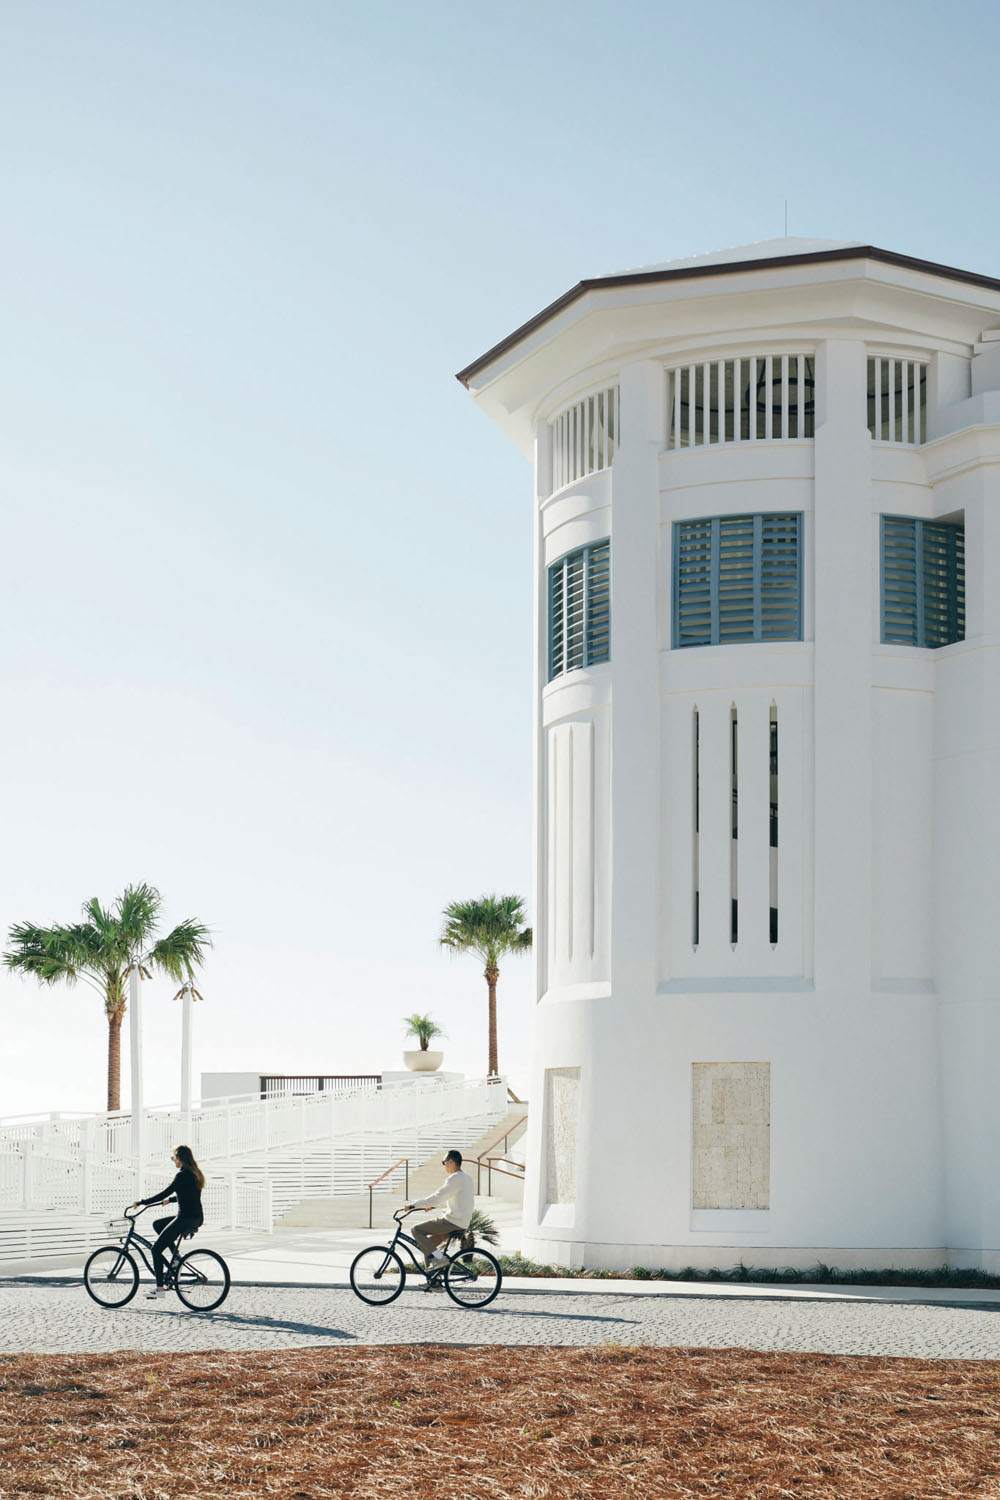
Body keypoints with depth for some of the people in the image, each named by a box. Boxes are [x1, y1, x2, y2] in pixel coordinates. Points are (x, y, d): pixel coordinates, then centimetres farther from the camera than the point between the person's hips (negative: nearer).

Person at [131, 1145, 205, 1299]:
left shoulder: (183, 1175, -15)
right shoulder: (195, 1174, 12)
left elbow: (165, 1193, -16)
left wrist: (141, 1202, -9)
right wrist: (169, 1199, 31)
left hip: (186, 1219, -9)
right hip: (196, 1219, 9)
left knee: (156, 1249, -3)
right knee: (157, 1224, 25)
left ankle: (160, 1288, -5)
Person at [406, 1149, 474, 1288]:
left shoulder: (455, 1179, -16)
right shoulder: (466, 1177, 16)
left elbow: (437, 1197, -21)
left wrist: (414, 1204, -14)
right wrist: (434, 1205, 23)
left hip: (452, 1222, -10)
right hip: (462, 1223, 10)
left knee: (417, 1230, -6)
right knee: (428, 1243, 17)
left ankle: (438, 1258, -11)